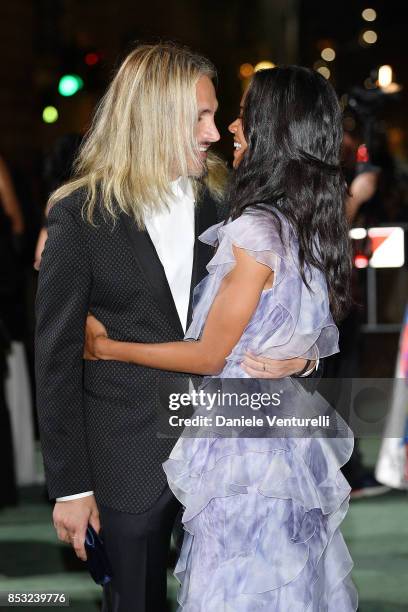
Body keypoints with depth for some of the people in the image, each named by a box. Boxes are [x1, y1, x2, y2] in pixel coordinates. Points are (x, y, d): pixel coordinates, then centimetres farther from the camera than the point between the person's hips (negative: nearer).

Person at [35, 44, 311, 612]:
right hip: (132, 462, -3)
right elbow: (56, 357, -7)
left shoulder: (219, 199, 1)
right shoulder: (80, 215, -10)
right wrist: (69, 486, -8)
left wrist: (300, 353, -13)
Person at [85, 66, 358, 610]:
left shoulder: (256, 231, -21)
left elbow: (208, 356, -15)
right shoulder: (313, 227, 4)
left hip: (243, 442, -8)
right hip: (290, 433, 8)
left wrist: (107, 347, -5)